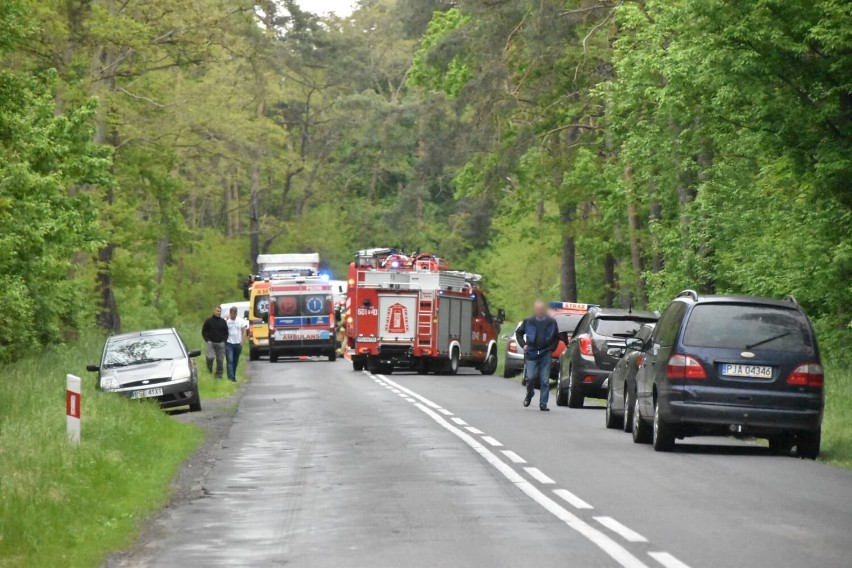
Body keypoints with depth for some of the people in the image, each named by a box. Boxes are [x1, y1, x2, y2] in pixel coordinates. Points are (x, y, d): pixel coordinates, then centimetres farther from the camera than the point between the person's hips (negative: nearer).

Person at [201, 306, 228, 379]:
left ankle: (219, 375, 9)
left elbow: (226, 332, 17)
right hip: (211, 342, -3)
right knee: (211, 357, -20)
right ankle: (209, 367, 10)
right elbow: (204, 331, 7)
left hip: (220, 343, 3)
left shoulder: (223, 321, 11)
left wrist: (224, 340, 3)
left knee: (220, 359, 1)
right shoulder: (209, 321, 3)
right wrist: (207, 340, -4)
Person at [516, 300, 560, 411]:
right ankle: (529, 395, 24)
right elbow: (519, 333, 18)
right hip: (531, 353, 0)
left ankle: (543, 404, 4)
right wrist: (523, 344, 4)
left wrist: (552, 348, 2)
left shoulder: (551, 322, 6)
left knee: (545, 380, -1)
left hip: (545, 354, 0)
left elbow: (556, 338, 16)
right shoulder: (528, 322, 5)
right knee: (530, 377, -6)